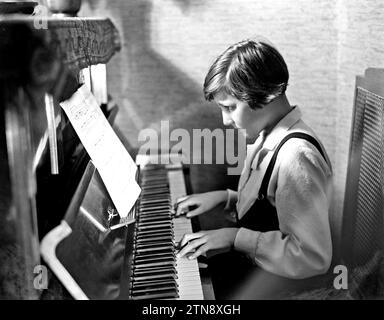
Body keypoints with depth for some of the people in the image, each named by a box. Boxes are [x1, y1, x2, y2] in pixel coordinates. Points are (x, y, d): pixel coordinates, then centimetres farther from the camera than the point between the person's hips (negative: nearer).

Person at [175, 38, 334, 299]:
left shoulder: (297, 156, -28)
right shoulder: (265, 136, 1)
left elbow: (314, 257, -28)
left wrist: (236, 238, -24)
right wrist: (225, 197, 2)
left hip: (270, 284, -8)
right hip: (247, 262, 8)